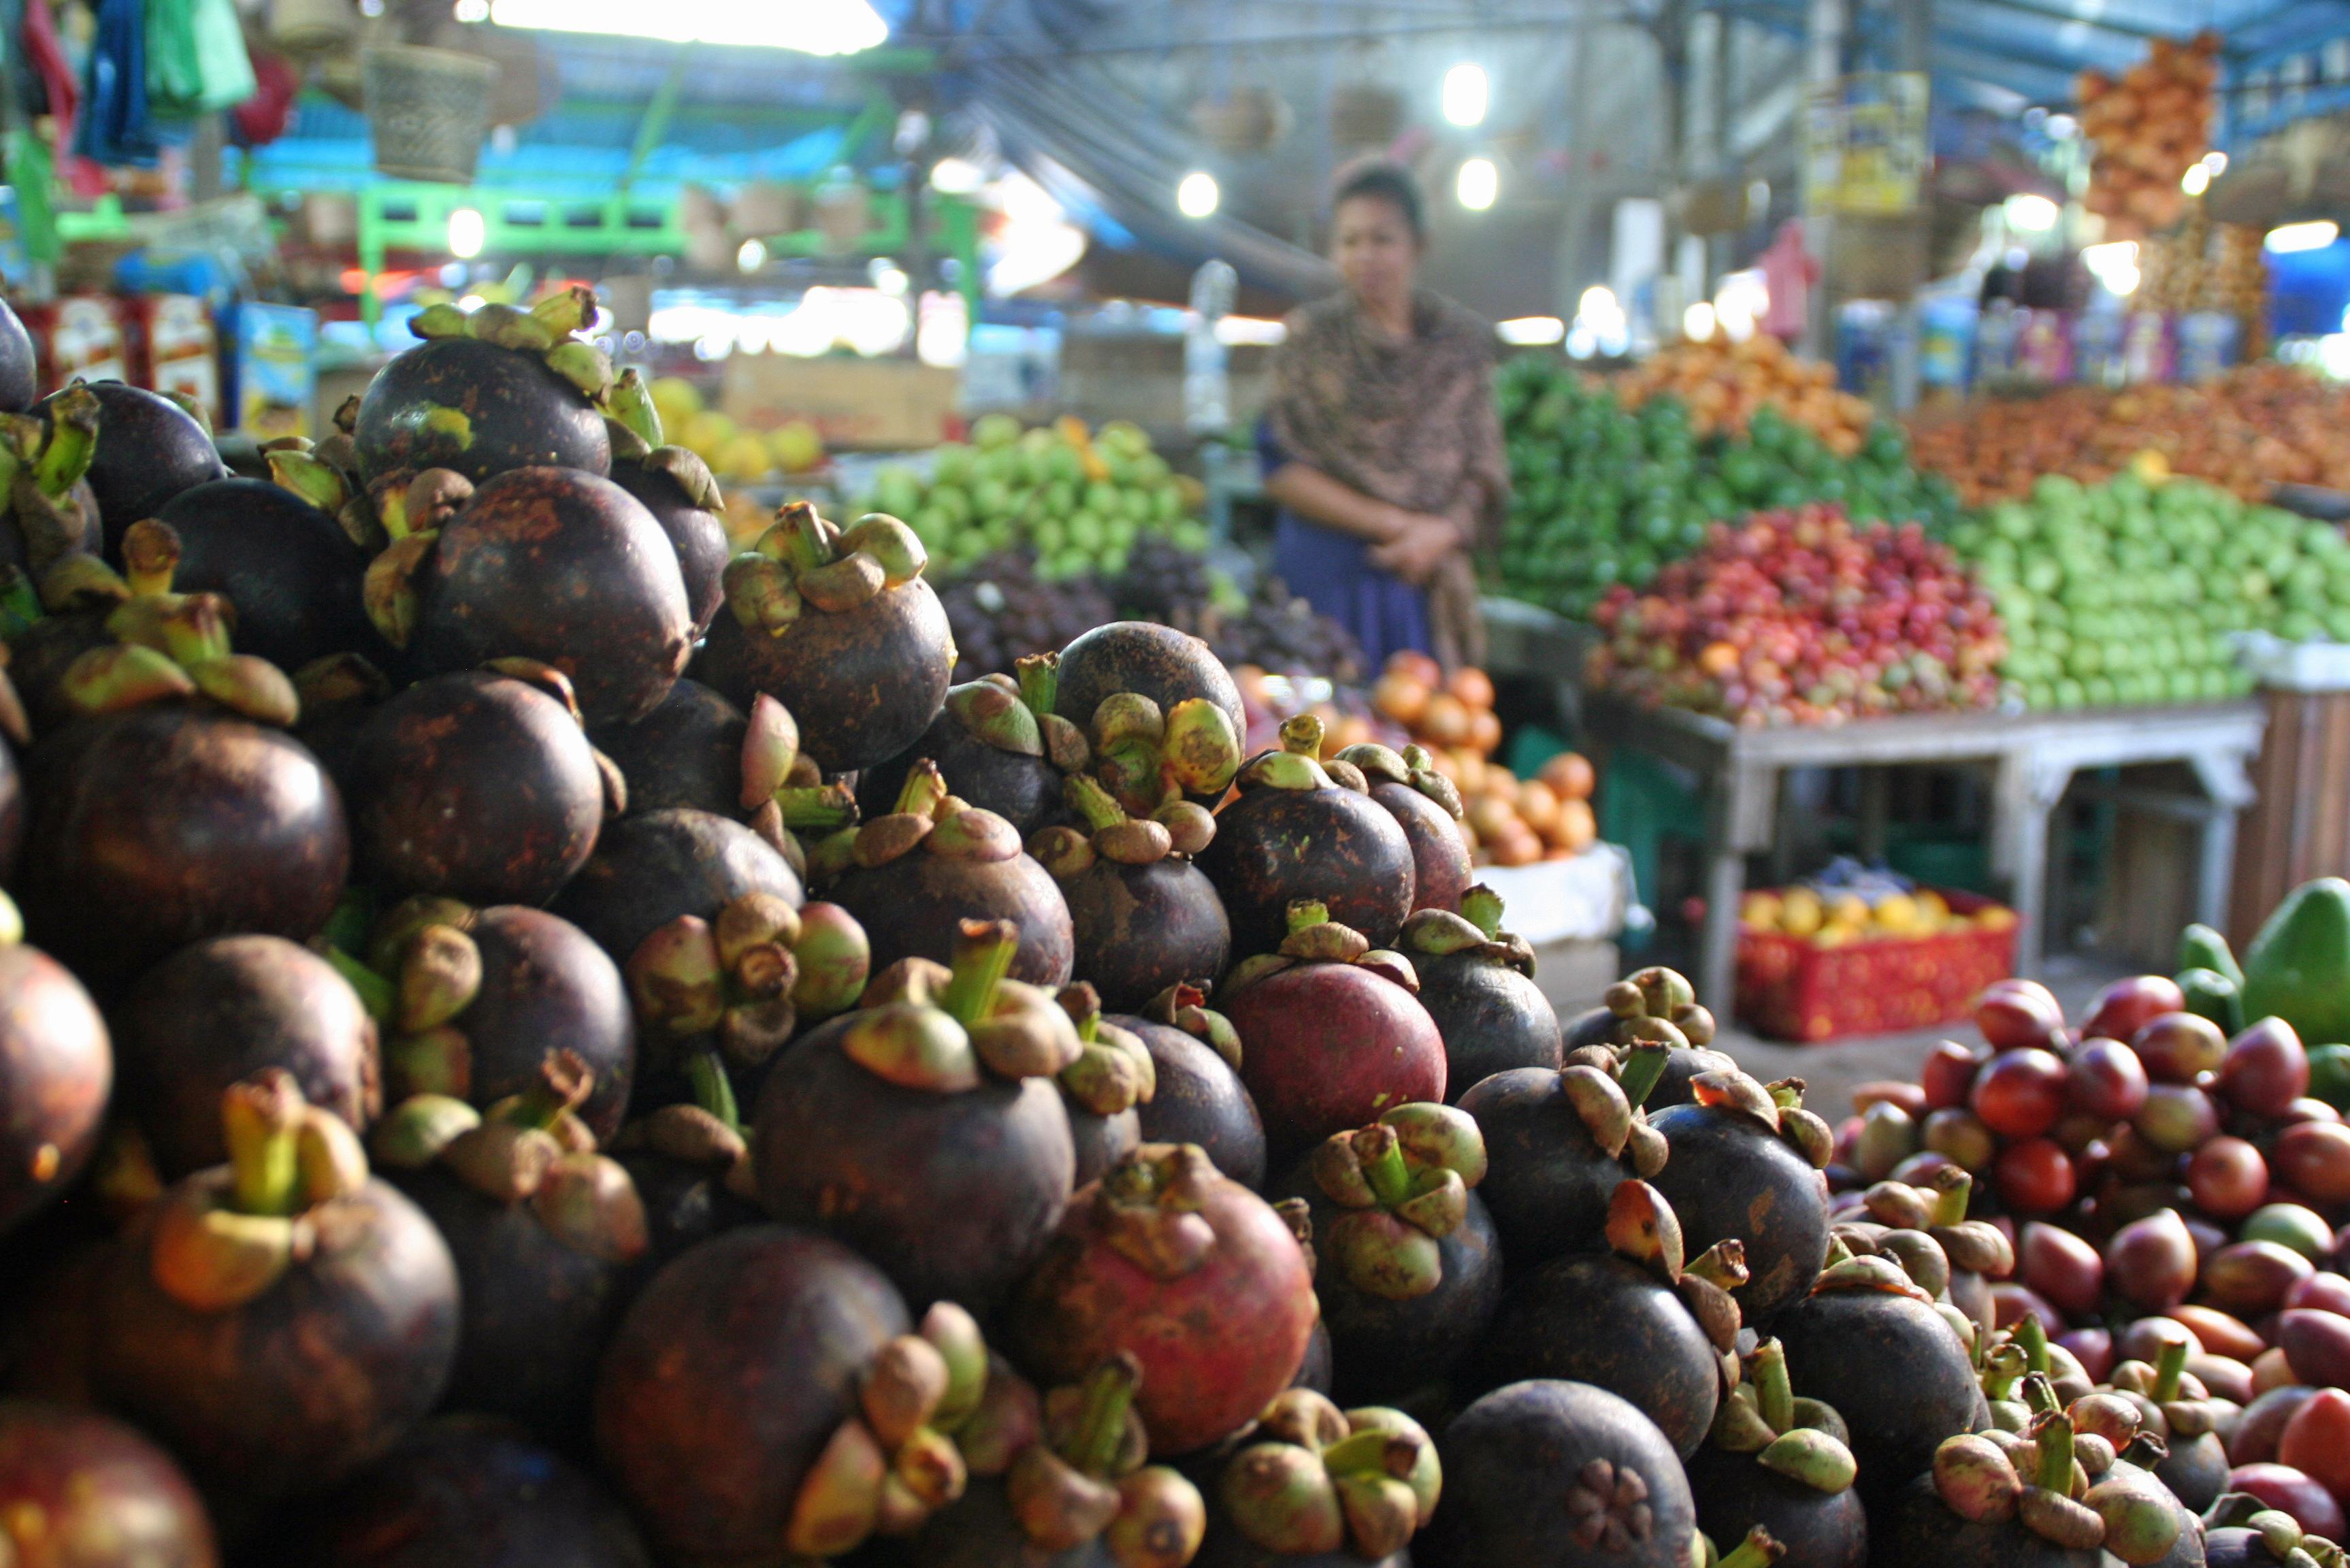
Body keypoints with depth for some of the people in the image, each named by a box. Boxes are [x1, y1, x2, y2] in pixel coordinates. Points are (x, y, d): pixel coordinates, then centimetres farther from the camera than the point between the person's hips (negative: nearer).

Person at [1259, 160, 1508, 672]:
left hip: (1427, 577, 2)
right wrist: (1398, 524, -11)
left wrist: (1442, 531, -13)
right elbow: (1283, 470, -5)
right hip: (1326, 577, -2)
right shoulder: (1310, 338, 0)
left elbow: (1486, 469, 7)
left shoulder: (1463, 341, 7)